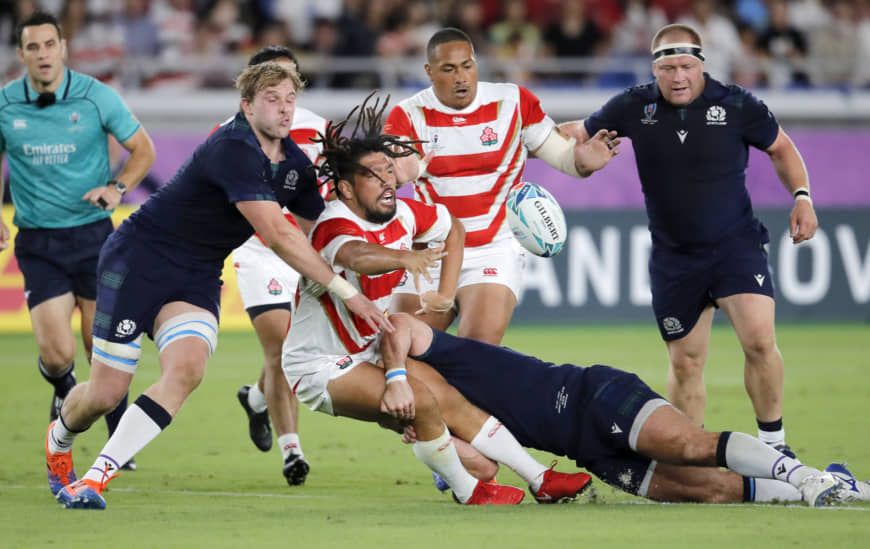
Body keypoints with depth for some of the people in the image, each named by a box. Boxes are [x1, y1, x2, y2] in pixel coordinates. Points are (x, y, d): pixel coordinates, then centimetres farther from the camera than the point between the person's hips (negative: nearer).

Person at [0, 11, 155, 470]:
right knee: (57, 353, -11)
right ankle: (62, 388, 26)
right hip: (38, 244, 0)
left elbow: (142, 149, 4)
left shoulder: (95, 96, -5)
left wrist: (118, 187, -14)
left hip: (93, 237, 0)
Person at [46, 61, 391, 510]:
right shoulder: (233, 149, -25)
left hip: (197, 278, 6)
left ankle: (97, 478, -20)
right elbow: (276, 236, -30)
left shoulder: (294, 163, 3)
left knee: (187, 368, -23)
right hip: (140, 259, -6)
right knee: (105, 393, -2)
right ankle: (58, 441, 35)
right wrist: (346, 292, -28)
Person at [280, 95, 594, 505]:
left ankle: (540, 480, 14)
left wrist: (444, 295, 9)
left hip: (369, 355, 8)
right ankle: (466, 490, -4)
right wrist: (404, 258, -72)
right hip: (320, 365, -8)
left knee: (457, 405, 3)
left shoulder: (402, 214, -3)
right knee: (419, 401, -25)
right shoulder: (335, 225, -28)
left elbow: (453, 229, 18)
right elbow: (355, 255, -53)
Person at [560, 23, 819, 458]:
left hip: (735, 243, -2)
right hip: (673, 256, 2)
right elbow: (577, 133, 10)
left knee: (759, 339, -20)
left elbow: (780, 147, 9)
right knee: (685, 363, 6)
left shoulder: (737, 105, -8)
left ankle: (772, 442, -5)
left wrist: (801, 196, -3)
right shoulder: (634, 108, -4)